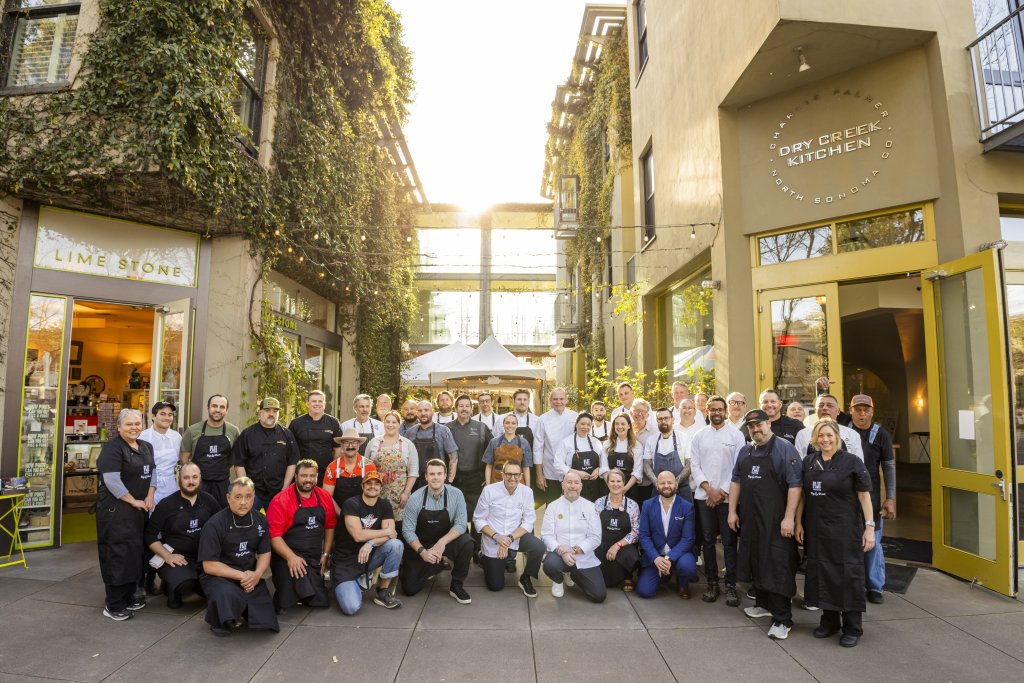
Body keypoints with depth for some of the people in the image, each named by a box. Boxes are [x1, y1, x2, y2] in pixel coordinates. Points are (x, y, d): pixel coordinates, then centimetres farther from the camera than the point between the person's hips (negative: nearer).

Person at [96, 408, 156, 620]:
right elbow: (112, 480, -18)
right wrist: (133, 501, -14)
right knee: (118, 553, -3)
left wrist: (150, 496, 0)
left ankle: (129, 597, 25)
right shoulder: (112, 448, -12)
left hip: (139, 508, 8)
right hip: (116, 509, -7)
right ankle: (113, 605, 7)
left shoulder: (146, 447, 11)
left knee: (135, 551, 12)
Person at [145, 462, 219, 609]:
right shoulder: (166, 504, -3)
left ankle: (199, 587, 9)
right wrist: (167, 556, -12)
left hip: (204, 556, 3)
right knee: (184, 583, -34)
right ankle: (172, 587, 4)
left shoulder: (208, 500, 6)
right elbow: (150, 535, -2)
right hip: (176, 558, -3)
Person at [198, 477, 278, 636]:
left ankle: (241, 609, 24)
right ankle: (218, 621, -2)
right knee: (227, 596, -39)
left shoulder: (260, 520, 3)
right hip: (219, 576, -4)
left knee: (266, 622, -8)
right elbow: (209, 565, -12)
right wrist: (241, 576, -16)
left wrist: (257, 574, -11)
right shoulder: (214, 525, -13)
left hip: (251, 577, 5)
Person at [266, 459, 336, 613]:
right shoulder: (280, 501, -12)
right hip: (287, 557, -5)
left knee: (320, 602, 3)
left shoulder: (325, 497, 4)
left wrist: (325, 554, 5)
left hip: (315, 559, 5)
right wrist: (291, 557, -24)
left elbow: (330, 526, 12)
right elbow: (274, 535, -16)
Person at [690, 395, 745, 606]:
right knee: (708, 540, 8)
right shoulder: (699, 436, 8)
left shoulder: (736, 434, 0)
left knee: (729, 542, 1)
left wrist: (723, 491, -9)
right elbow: (694, 465, 5)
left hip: (727, 496, -2)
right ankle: (712, 583, 18)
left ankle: (730, 586, 10)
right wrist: (708, 489, -7)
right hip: (704, 496, 2)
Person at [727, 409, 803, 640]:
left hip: (775, 521, -6)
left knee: (778, 567, -3)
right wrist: (732, 511, 11)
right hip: (750, 519, 7)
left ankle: (782, 620, 5)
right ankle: (763, 604, 33)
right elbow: (736, 481, 17)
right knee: (756, 562, 16)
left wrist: (789, 518, -18)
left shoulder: (784, 448, -9)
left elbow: (795, 484, -14)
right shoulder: (745, 451, 12)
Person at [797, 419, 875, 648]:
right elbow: (802, 495, 10)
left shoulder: (852, 462, -7)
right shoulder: (808, 462, 4)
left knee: (848, 574, 3)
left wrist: (869, 527, -10)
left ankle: (853, 627, 19)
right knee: (821, 572, 12)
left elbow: (865, 496, -7)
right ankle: (830, 620, 30)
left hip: (845, 530, -4)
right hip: (816, 529, 4)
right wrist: (798, 523, 8)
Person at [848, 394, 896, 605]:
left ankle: (875, 587, 17)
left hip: (871, 498, 0)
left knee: (873, 543, 4)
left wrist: (890, 499, -3)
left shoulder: (881, 435, 1)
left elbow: (889, 468, 2)